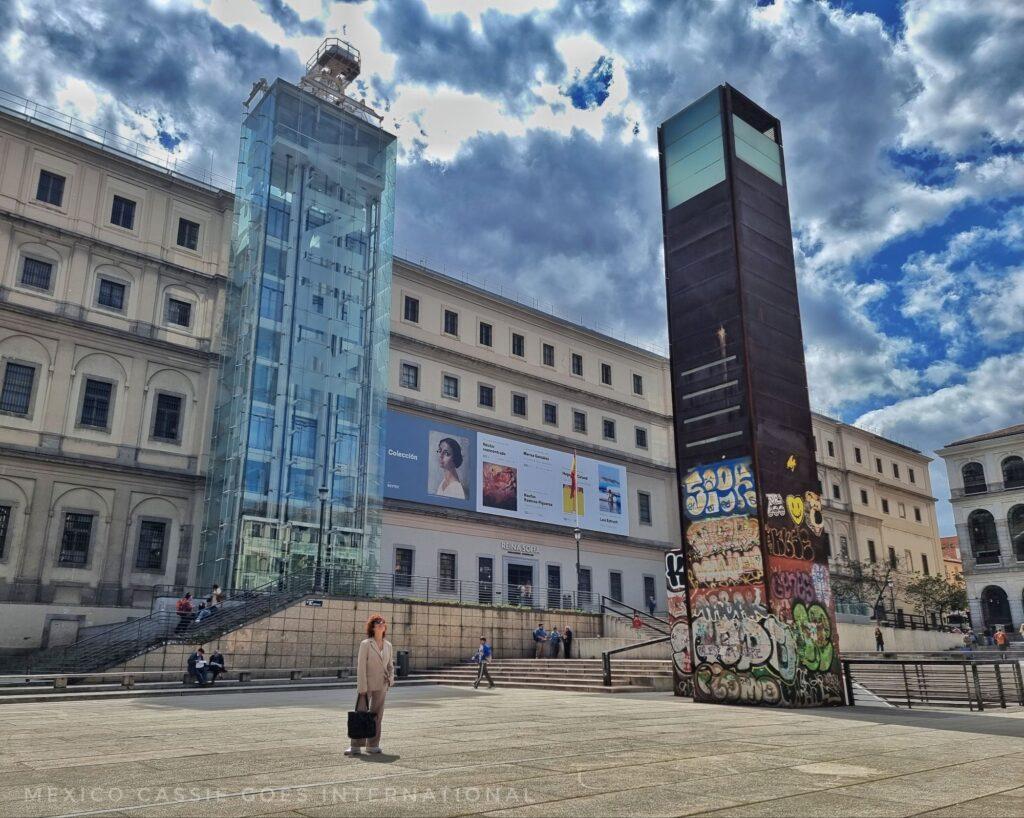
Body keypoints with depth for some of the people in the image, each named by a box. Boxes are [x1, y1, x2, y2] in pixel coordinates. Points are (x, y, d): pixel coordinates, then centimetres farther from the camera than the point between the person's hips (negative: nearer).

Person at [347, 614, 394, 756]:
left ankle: (373, 745, 17)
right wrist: (362, 687, -15)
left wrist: (391, 678, -3)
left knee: (377, 715, 8)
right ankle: (356, 746, 5)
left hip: (382, 686, 5)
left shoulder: (388, 646, 7)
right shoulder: (366, 644, -8)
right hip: (366, 684, -5)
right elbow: (361, 666, -11)